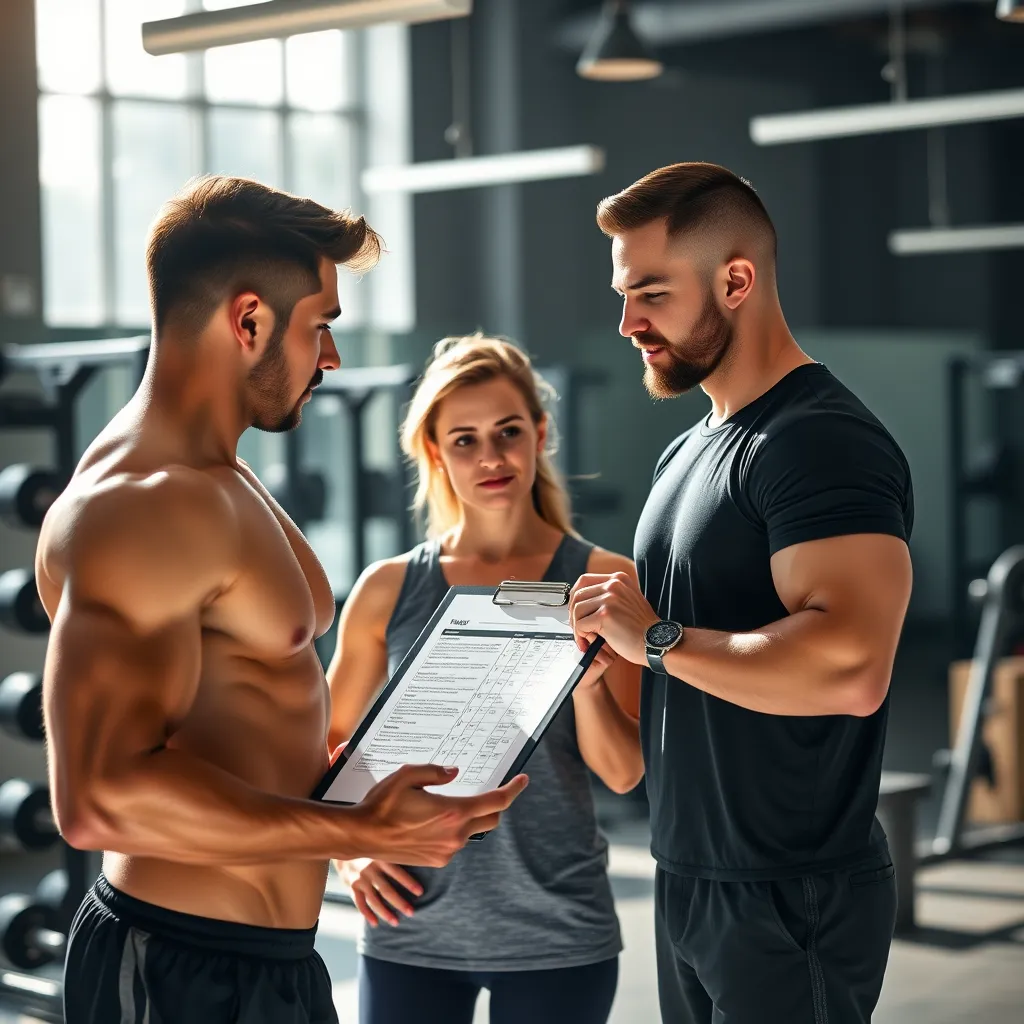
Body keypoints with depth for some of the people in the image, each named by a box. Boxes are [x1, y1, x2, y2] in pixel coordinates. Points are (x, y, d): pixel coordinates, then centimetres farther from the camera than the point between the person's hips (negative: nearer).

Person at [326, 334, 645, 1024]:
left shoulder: (604, 580, -2)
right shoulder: (388, 591, 1)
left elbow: (623, 773, -4)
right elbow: (326, 744, 11)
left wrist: (588, 682, -22)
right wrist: (350, 849, -4)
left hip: (557, 937, -1)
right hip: (412, 929, 1)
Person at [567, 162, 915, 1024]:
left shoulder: (823, 442, -16)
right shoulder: (690, 452, 14)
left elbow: (849, 669, -30)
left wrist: (658, 638, -22)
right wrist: (608, 632, 6)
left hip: (792, 902, -9)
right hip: (690, 881, 9)